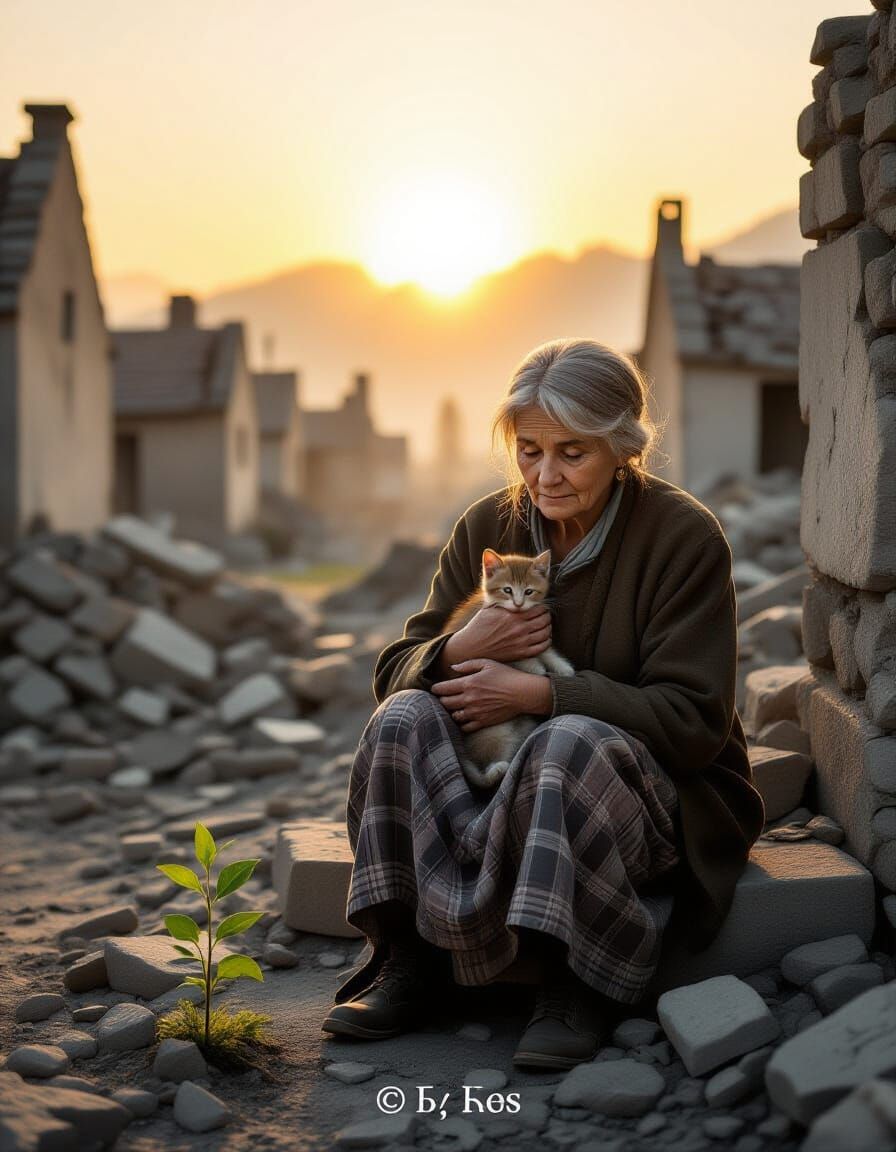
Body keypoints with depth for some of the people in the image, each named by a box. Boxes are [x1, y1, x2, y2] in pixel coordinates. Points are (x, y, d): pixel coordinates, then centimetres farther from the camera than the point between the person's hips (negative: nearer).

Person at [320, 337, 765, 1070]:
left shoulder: (684, 535, -11)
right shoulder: (488, 528, 2)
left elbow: (693, 719, -17)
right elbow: (394, 671, 4)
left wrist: (538, 694, -25)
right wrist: (461, 650, -21)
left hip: (665, 789, -4)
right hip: (501, 776, 5)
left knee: (569, 743, -37)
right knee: (402, 719, -22)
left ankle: (582, 983, -24)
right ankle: (410, 960, -18)